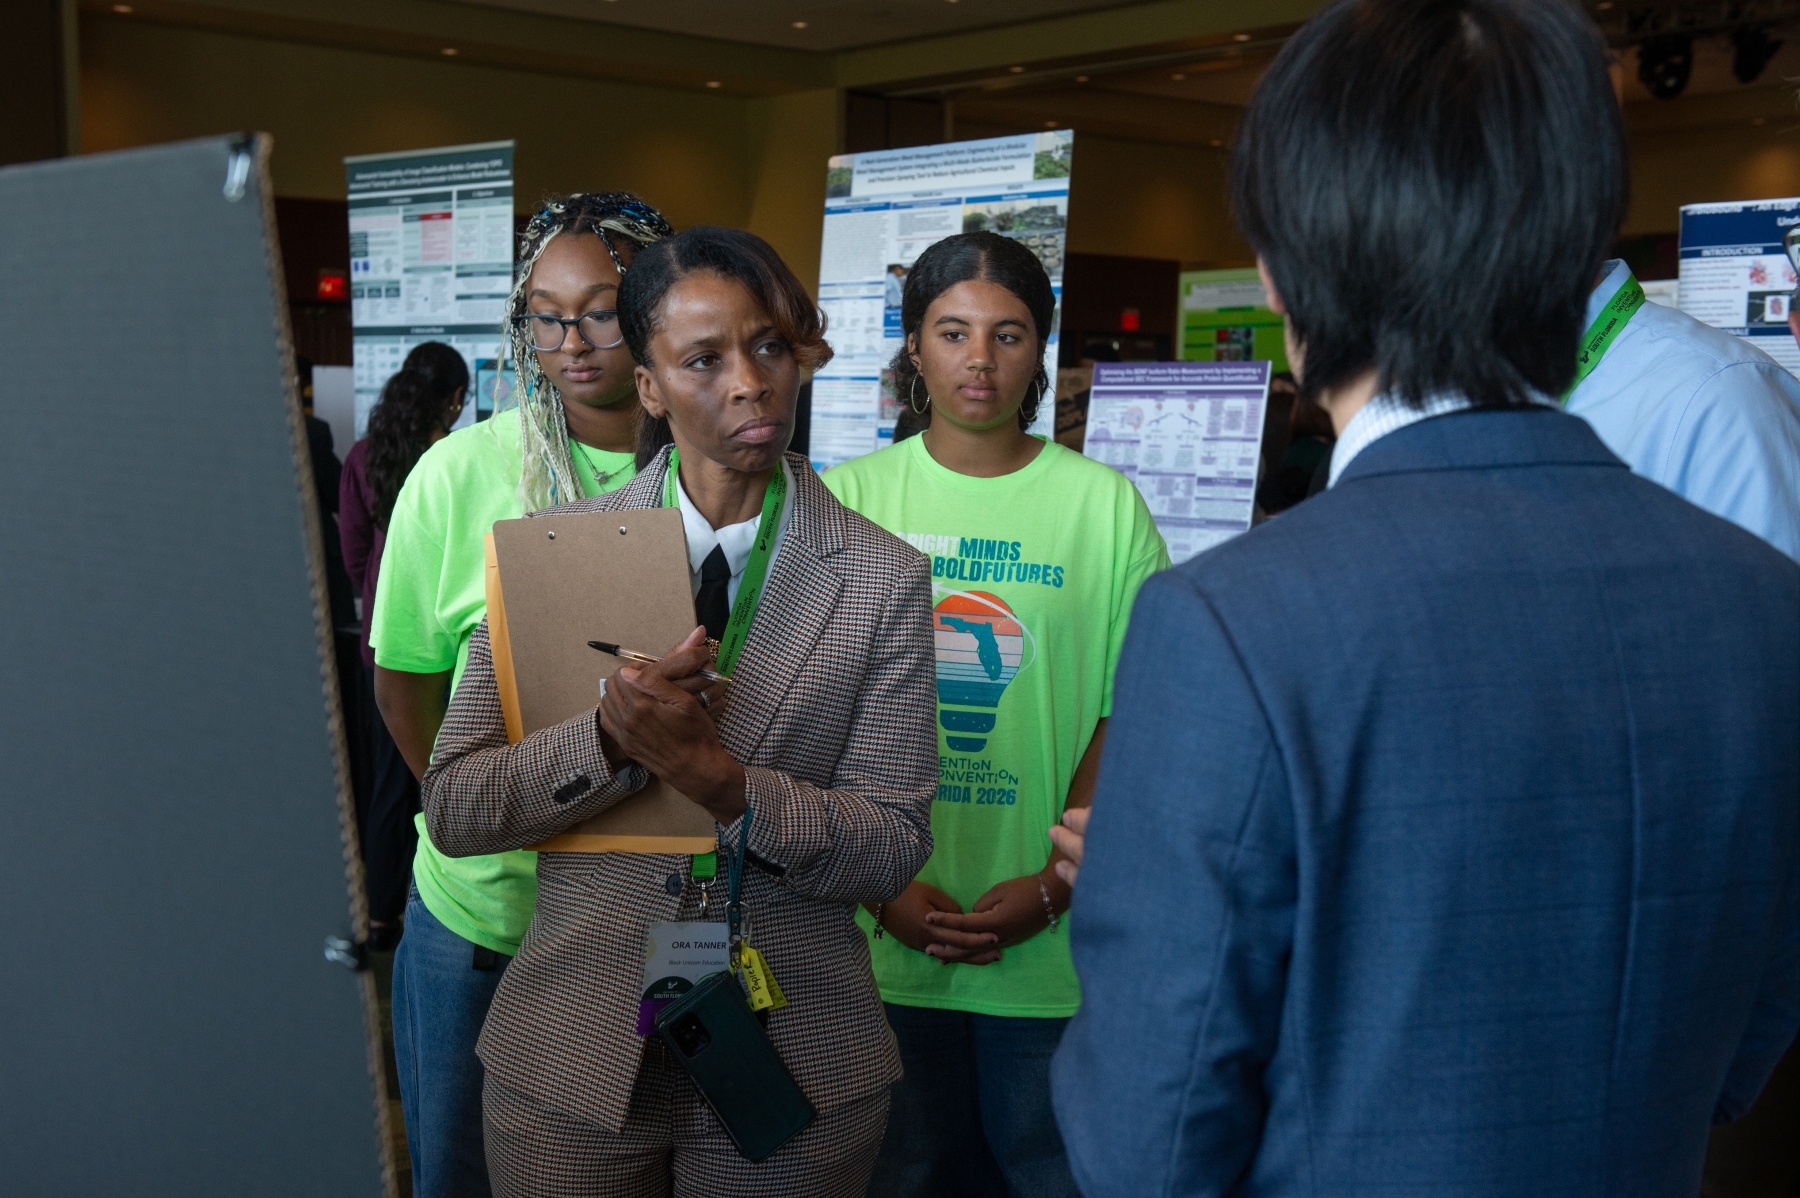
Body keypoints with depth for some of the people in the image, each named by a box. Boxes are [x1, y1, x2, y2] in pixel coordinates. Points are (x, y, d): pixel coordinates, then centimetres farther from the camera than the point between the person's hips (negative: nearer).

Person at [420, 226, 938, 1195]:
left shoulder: (884, 580, -5)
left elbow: (893, 848, -8)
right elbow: (451, 809, -4)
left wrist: (720, 780, -24)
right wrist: (609, 739, -22)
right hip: (570, 1063, 1)